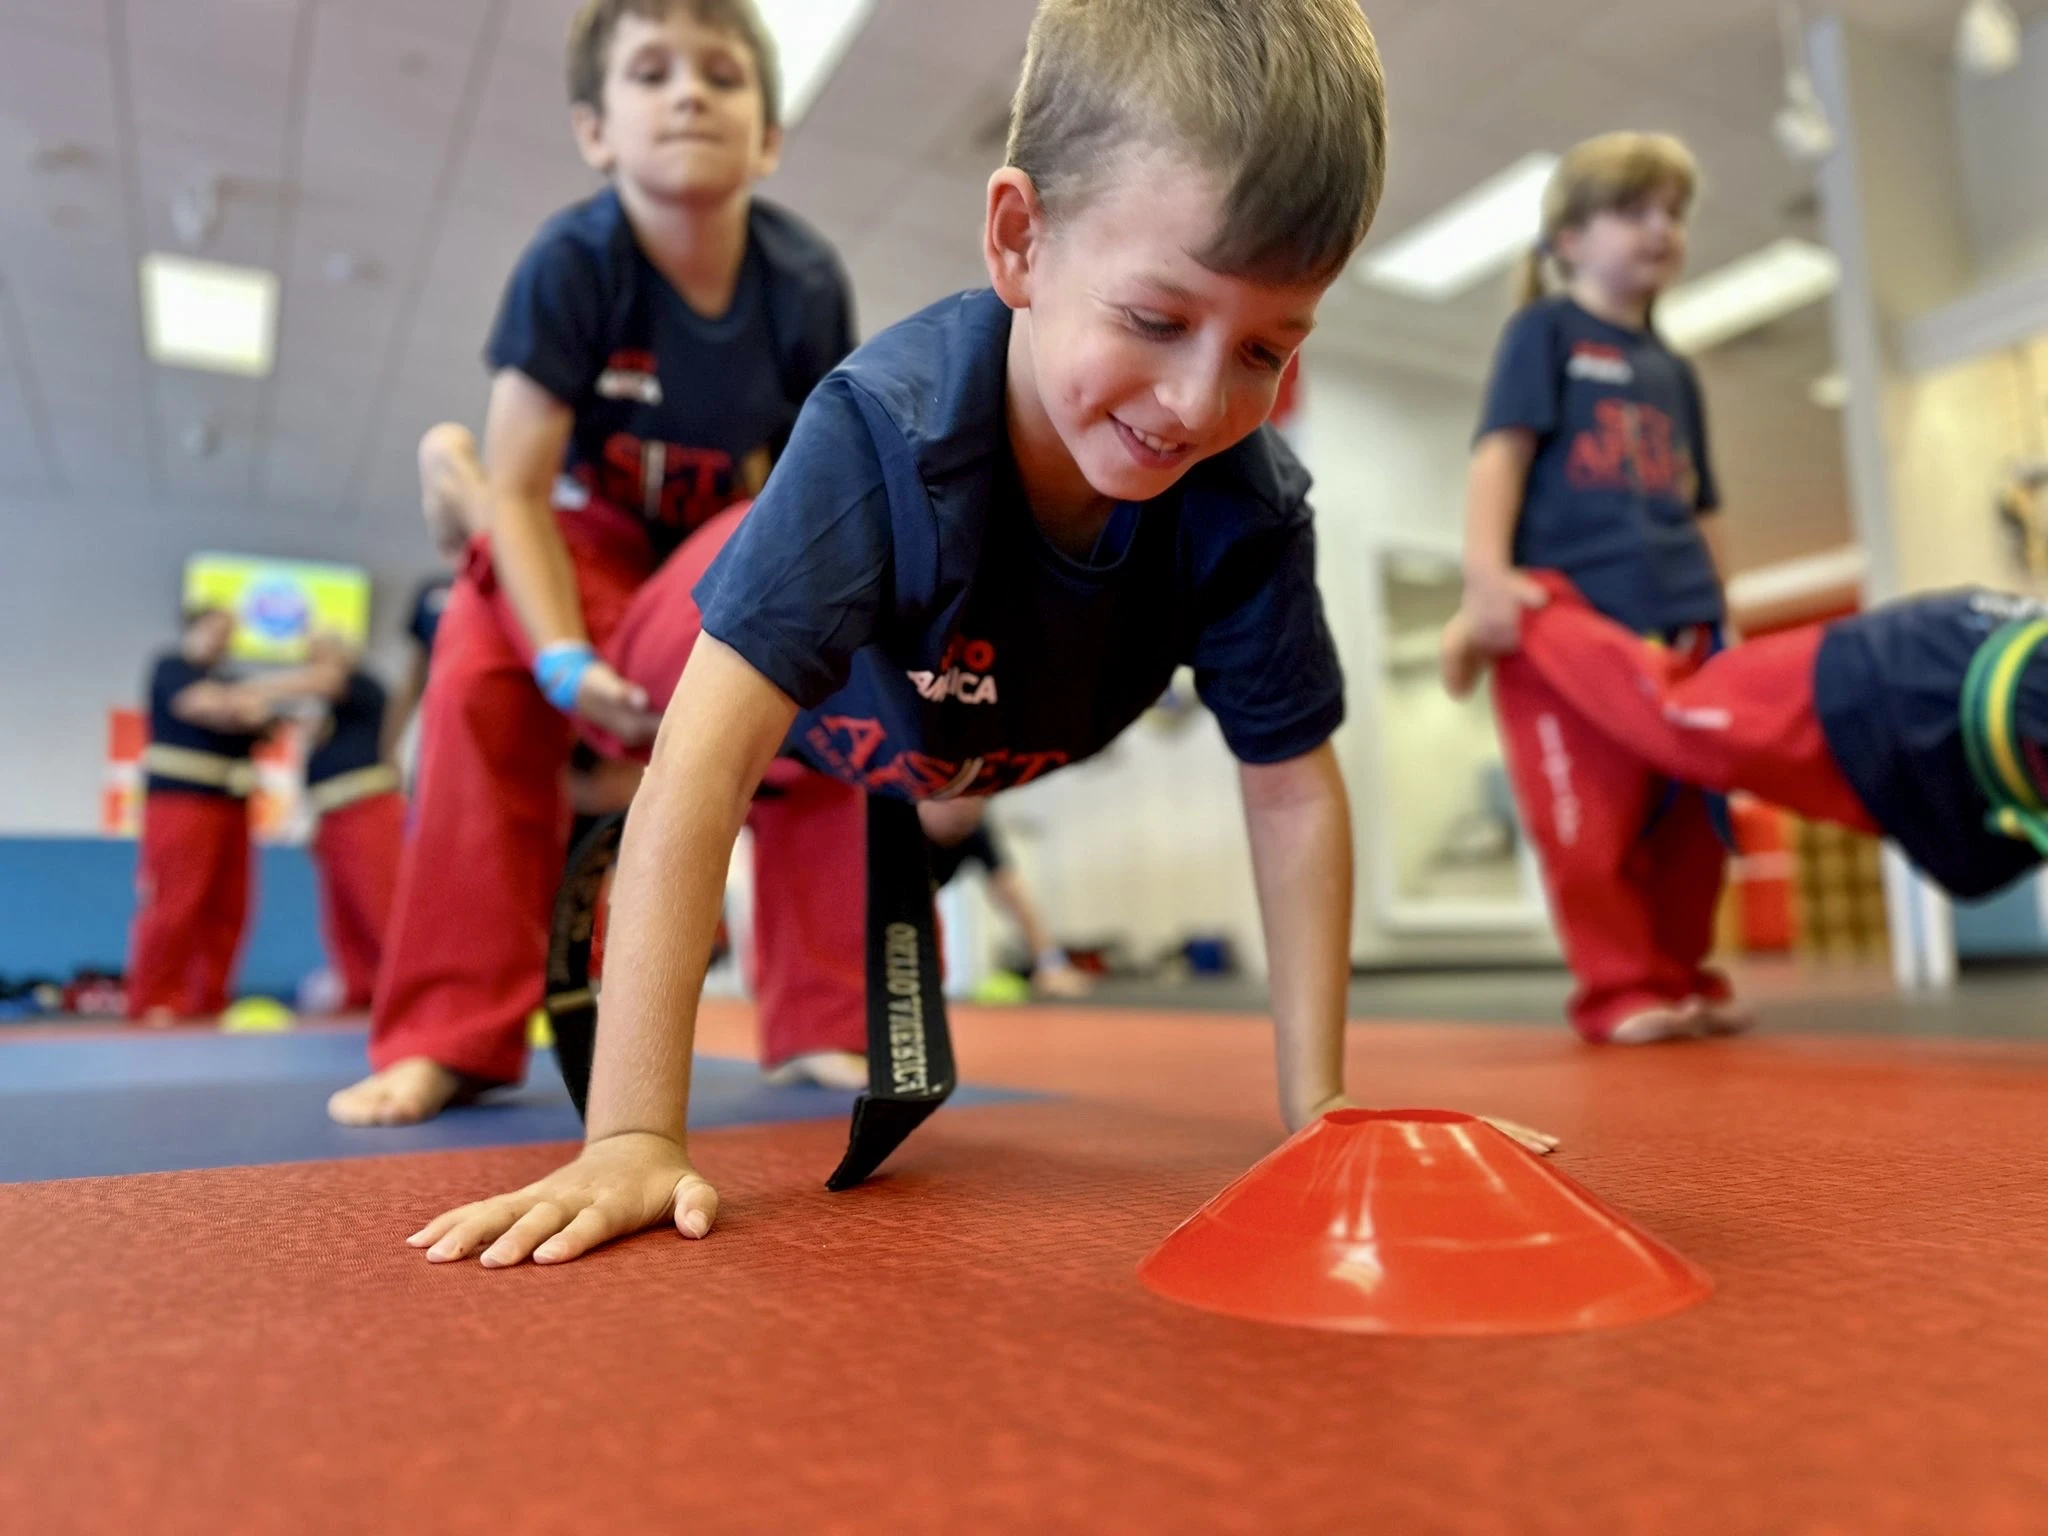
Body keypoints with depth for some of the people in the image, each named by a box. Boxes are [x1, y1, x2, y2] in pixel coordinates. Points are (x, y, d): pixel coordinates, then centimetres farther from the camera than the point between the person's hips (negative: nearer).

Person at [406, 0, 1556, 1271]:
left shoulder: (1251, 511, -33)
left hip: (984, 754, 2)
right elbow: (705, 767, -50)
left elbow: (1294, 791, -23)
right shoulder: (880, 429, -44)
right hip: (815, 700, -2)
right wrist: (635, 1135, -53)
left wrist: (1317, 1102, -24)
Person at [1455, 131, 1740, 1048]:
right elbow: (1501, 450, -7)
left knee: (1689, 818, 8)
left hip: (1676, 626, 7)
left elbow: (1700, 513, 25)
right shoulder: (1545, 330, 7)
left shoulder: (1674, 372, 25)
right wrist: (1486, 571, -21)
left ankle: (1681, 975, 21)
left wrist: (1719, 617, 17)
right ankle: (1618, 987, 3)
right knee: (1588, 822, -8)